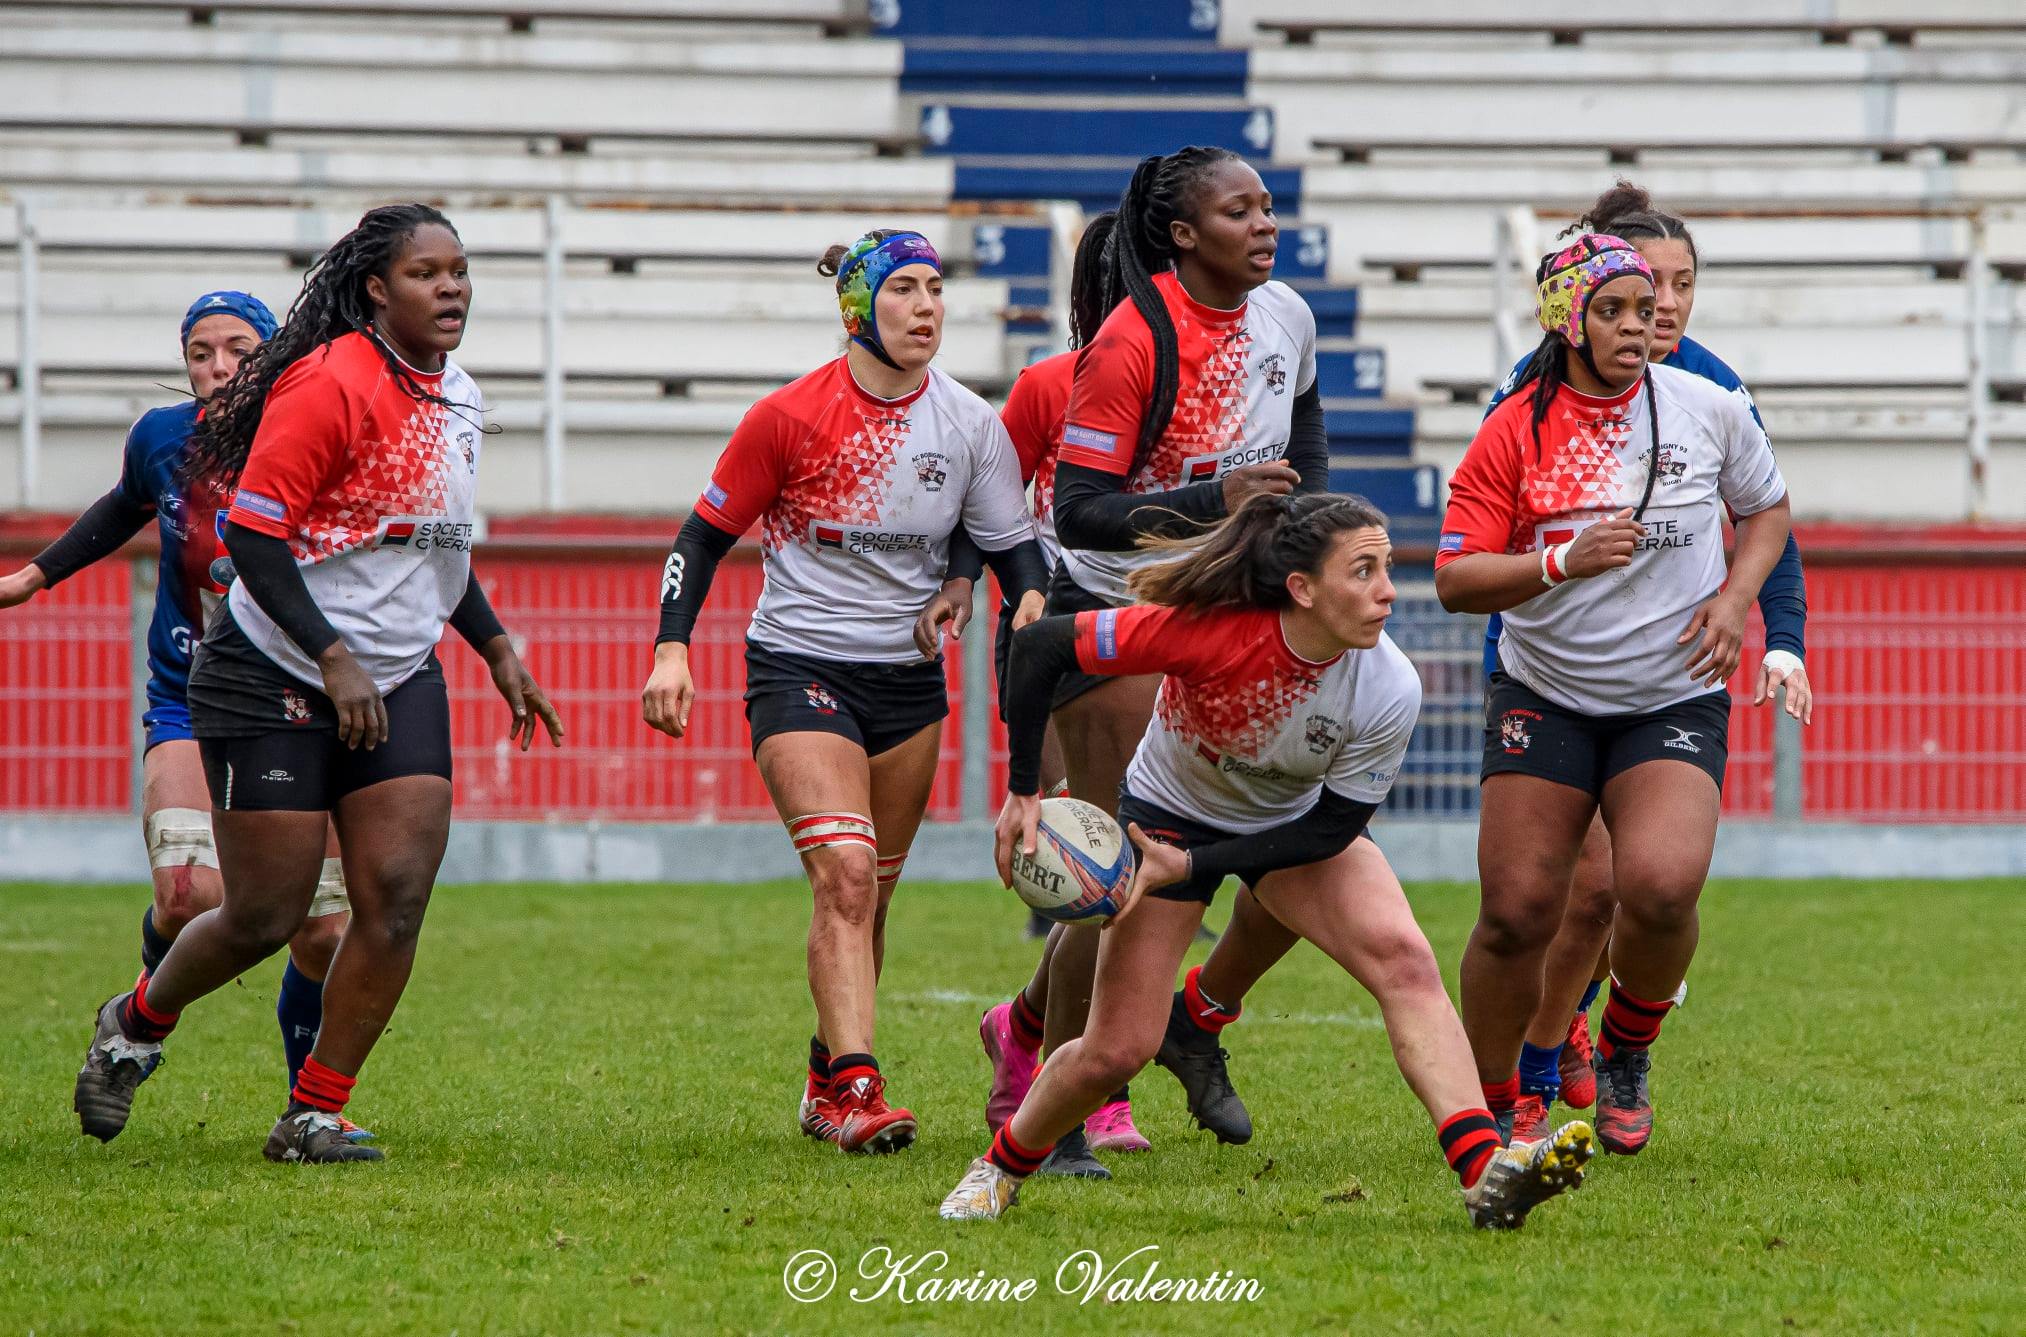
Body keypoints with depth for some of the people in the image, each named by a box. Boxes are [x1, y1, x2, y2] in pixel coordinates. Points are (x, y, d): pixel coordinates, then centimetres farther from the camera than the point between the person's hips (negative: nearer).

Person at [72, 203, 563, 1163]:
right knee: (266, 915, -2)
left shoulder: (457, 397, 10)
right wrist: (333, 659, -23)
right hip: (275, 680, -7)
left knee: (397, 897, -8)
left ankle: (313, 1116, 3)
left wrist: (495, 646, 20)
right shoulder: (331, 384, -17)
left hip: (399, 680, 7)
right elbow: (252, 534, -20)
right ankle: (135, 1025, 27)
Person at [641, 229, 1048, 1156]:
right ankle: (854, 1087, -24)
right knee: (845, 870, -20)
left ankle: (827, 1081, 27)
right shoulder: (789, 417, -11)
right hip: (799, 665, -4)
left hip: (910, 677, 4)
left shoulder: (970, 424, 0)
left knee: (868, 897, 10)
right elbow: (707, 532, -4)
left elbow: (1015, 554, 6)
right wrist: (672, 646, -15)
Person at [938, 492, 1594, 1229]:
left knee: (1404, 961, -24)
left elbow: (1332, 828, -17)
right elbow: (1039, 646, -28)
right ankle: (1001, 1168, 27)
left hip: (1297, 828, 2)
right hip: (1170, 816, -2)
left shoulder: (1389, 691, -28)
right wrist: (1022, 793, -27)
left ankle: (1486, 1170, -33)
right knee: (1117, 1050, -2)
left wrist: (1193, 864, -24)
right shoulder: (1209, 629, -36)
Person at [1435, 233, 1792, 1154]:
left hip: (1676, 699, 0)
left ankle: (1626, 1053, 7)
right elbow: (1455, 580, -6)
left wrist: (1735, 597, 0)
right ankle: (1487, 1104, 16)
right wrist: (1564, 562, -21)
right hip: (1543, 694, 0)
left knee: (1660, 886, -23)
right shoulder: (1514, 432, -5)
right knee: (1516, 911, -6)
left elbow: (1766, 507, 18)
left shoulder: (1710, 411, 0)